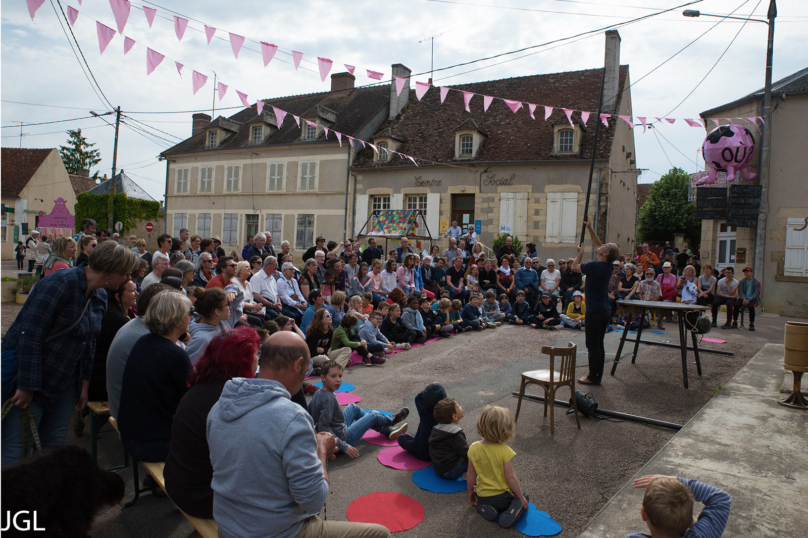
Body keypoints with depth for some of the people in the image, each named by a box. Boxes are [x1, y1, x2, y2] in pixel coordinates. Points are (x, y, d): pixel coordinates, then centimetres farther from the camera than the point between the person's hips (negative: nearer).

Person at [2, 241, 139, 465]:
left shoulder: (99, 296, 5)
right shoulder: (61, 283, -21)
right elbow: (29, 334, -24)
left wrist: (85, 383, 9)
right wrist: (27, 386, -23)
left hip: (64, 380, 8)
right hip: (26, 375, -7)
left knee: (54, 443, 11)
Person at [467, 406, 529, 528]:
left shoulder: (473, 448, -13)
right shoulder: (505, 451, -24)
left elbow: (471, 474, -3)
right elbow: (510, 478, -19)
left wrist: (471, 492, 14)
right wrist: (521, 497, -4)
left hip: (483, 498, 3)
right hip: (503, 497, -3)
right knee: (522, 499, 26)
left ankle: (484, 510, 2)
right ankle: (514, 511, -7)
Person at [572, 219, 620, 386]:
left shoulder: (595, 266, -19)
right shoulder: (607, 266, 4)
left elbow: (574, 267, -3)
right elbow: (597, 245, 19)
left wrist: (580, 252, 11)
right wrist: (590, 228, 19)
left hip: (595, 311, -8)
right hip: (605, 310, 8)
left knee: (593, 346, -1)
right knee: (598, 345, 13)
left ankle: (593, 377, 5)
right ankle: (597, 375, 20)